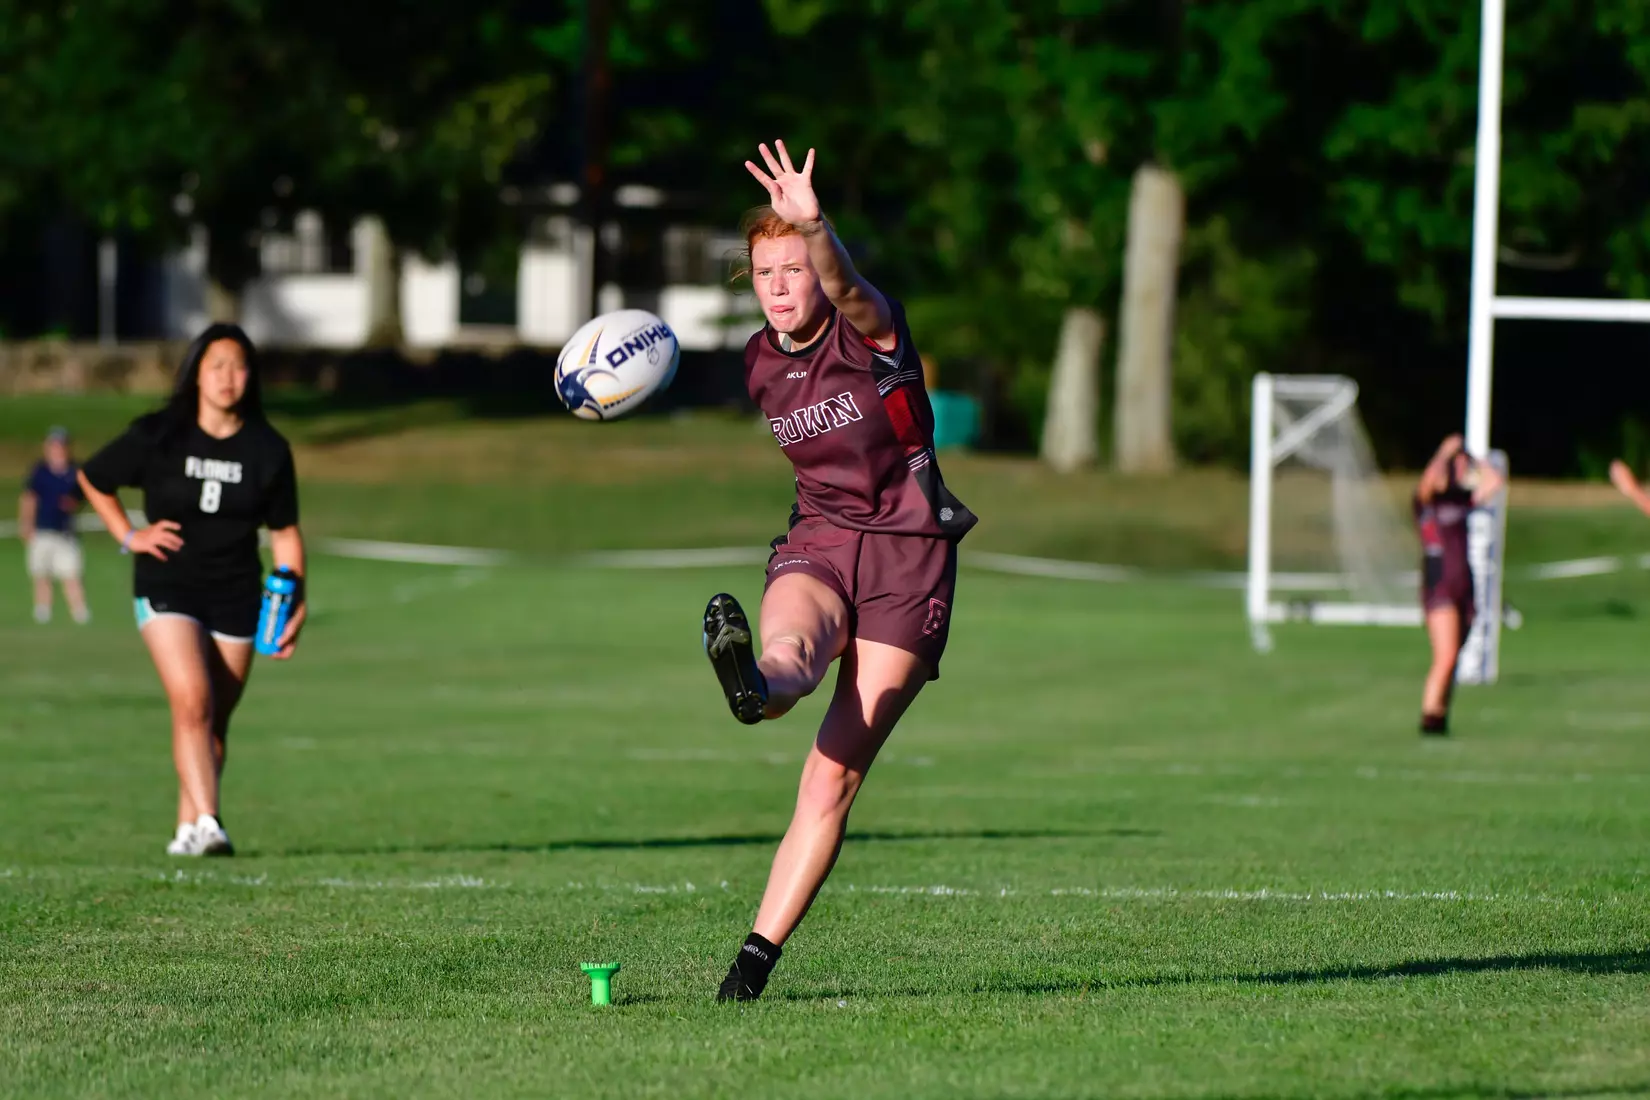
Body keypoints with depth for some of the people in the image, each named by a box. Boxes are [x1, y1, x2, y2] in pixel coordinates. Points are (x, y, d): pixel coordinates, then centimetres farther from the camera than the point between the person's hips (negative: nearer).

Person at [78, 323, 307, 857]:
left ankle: (188, 828, 19)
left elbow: (284, 532, 6)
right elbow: (92, 479, 8)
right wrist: (129, 536, -1)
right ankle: (207, 822, -26)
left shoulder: (268, 449, -1)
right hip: (167, 587, -3)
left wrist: (294, 601, -3)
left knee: (215, 721, 6)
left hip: (236, 595, 3)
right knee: (192, 701, -20)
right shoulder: (156, 436, -6)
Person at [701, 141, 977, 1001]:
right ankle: (755, 686, -73)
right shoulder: (761, 364, 7)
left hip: (907, 557, -4)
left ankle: (758, 954, -9)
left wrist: (815, 228, -57)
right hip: (816, 542, 4)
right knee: (789, 647, -36)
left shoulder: (870, 333, -10)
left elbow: (847, 291, -36)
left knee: (834, 775, -9)